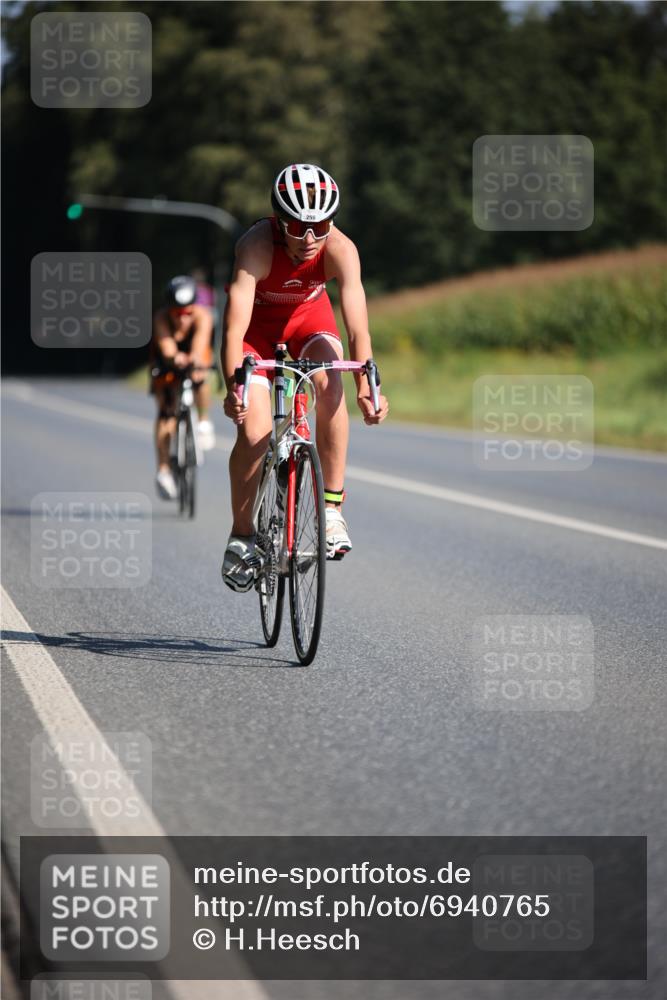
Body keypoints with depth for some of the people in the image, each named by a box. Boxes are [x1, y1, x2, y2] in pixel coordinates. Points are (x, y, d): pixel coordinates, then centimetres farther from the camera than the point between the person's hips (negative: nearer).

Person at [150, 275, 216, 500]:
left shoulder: (202, 316, -35)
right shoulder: (161, 318, -36)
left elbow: (201, 339, -52)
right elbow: (166, 346, -50)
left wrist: (195, 358, -75)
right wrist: (175, 358, -73)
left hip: (195, 356, 1)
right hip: (167, 359, -1)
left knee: (199, 378, -32)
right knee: (165, 409, -12)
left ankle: (204, 421, -5)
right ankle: (163, 469, -11)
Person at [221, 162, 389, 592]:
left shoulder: (340, 250, -31)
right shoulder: (257, 246, -36)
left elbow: (358, 327, -36)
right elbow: (235, 327, -42)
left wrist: (367, 390, -49)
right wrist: (233, 388, -56)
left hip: (309, 315, 1)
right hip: (259, 321, -1)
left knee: (329, 382, -29)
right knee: (254, 432, -16)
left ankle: (333, 508, -19)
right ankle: (242, 536, 4)